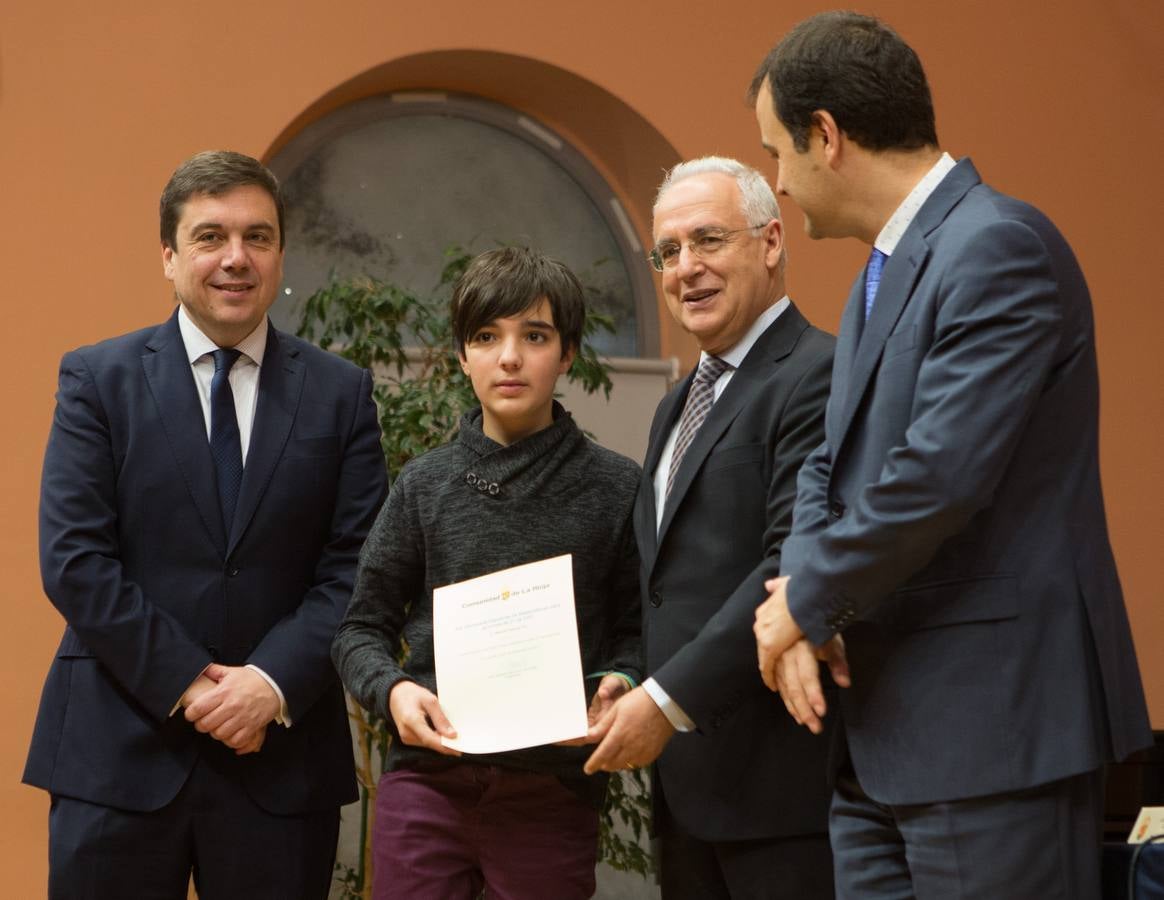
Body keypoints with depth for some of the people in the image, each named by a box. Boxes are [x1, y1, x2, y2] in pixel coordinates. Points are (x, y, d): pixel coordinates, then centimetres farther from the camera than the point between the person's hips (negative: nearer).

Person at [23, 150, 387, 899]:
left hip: (282, 758, 1)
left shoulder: (341, 394, 7)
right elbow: (73, 560, -5)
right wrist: (186, 684, -12)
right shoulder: (98, 380, 3)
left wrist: (274, 683, -13)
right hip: (119, 751, -1)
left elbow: (356, 568, 1)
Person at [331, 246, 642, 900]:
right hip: (428, 780, 1)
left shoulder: (616, 489, 3)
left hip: (554, 790, -1)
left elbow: (636, 628, 7)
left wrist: (618, 686, -13)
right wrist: (392, 689, -9)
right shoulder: (425, 485, 7)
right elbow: (364, 628, 10)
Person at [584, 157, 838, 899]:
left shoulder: (818, 377, -10)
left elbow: (798, 565, -19)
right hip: (687, 778, 9)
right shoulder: (680, 406, 21)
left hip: (779, 774, -9)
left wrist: (670, 699, -17)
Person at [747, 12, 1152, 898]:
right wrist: (799, 604, -2)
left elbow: (938, 475, -23)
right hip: (885, 728, 9)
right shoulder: (883, 272, 17)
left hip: (993, 728, -9)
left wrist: (806, 602, -10)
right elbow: (832, 466, 17)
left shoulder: (1001, 246, -15)